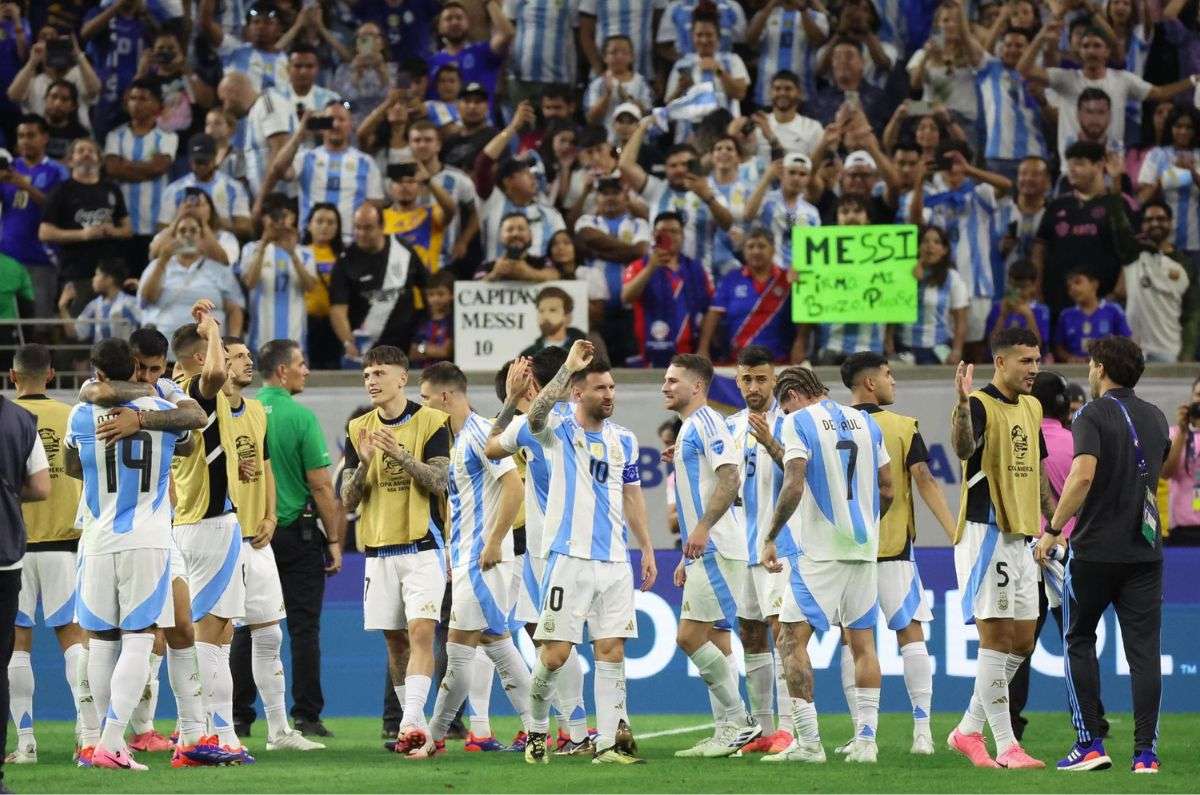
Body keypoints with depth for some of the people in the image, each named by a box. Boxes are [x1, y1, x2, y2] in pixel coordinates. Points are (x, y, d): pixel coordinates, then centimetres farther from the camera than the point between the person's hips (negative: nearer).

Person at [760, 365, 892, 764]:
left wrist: (770, 537, -8)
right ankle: (865, 740, 7)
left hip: (817, 550, -6)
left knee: (794, 639, -2)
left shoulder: (798, 421, -5)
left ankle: (808, 742, -8)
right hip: (864, 546, 6)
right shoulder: (865, 422, 13)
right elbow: (886, 491, 14)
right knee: (862, 642, 10)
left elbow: (794, 487, -15)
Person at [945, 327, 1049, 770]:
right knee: (997, 638, -8)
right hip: (986, 531, -9)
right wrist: (962, 406, -50)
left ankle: (969, 730, 20)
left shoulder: (1031, 408, 15)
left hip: (1020, 536, 9)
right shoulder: (981, 405, -12)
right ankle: (1005, 746, -6)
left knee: (1022, 642, 10)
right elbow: (963, 448, -32)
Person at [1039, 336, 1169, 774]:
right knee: (1144, 649, 3)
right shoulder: (1155, 418, 11)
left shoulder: (1093, 417, -9)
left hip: (1096, 550, -5)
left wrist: (1053, 529, -17)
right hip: (1145, 550, 5)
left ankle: (1089, 744, 3)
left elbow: (1083, 476, -24)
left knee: (1079, 642, 10)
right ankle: (1145, 752, -3)